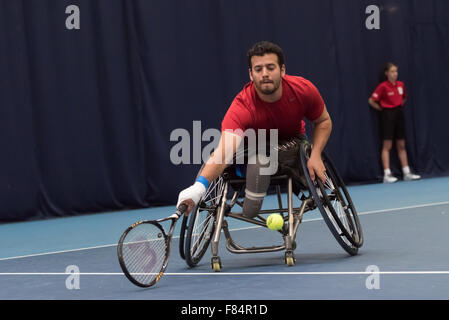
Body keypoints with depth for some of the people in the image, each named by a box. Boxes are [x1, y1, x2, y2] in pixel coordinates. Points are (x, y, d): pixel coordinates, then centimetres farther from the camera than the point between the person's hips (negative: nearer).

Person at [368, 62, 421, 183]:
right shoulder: (383, 86, -10)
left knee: (401, 145, 9)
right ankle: (387, 174, -8)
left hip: (399, 114, 6)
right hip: (388, 115, -6)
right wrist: (382, 109, -4)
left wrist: (400, 106, 12)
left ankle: (407, 173, 12)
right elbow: (371, 101, -9)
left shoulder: (400, 85, 8)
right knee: (387, 146, -7)